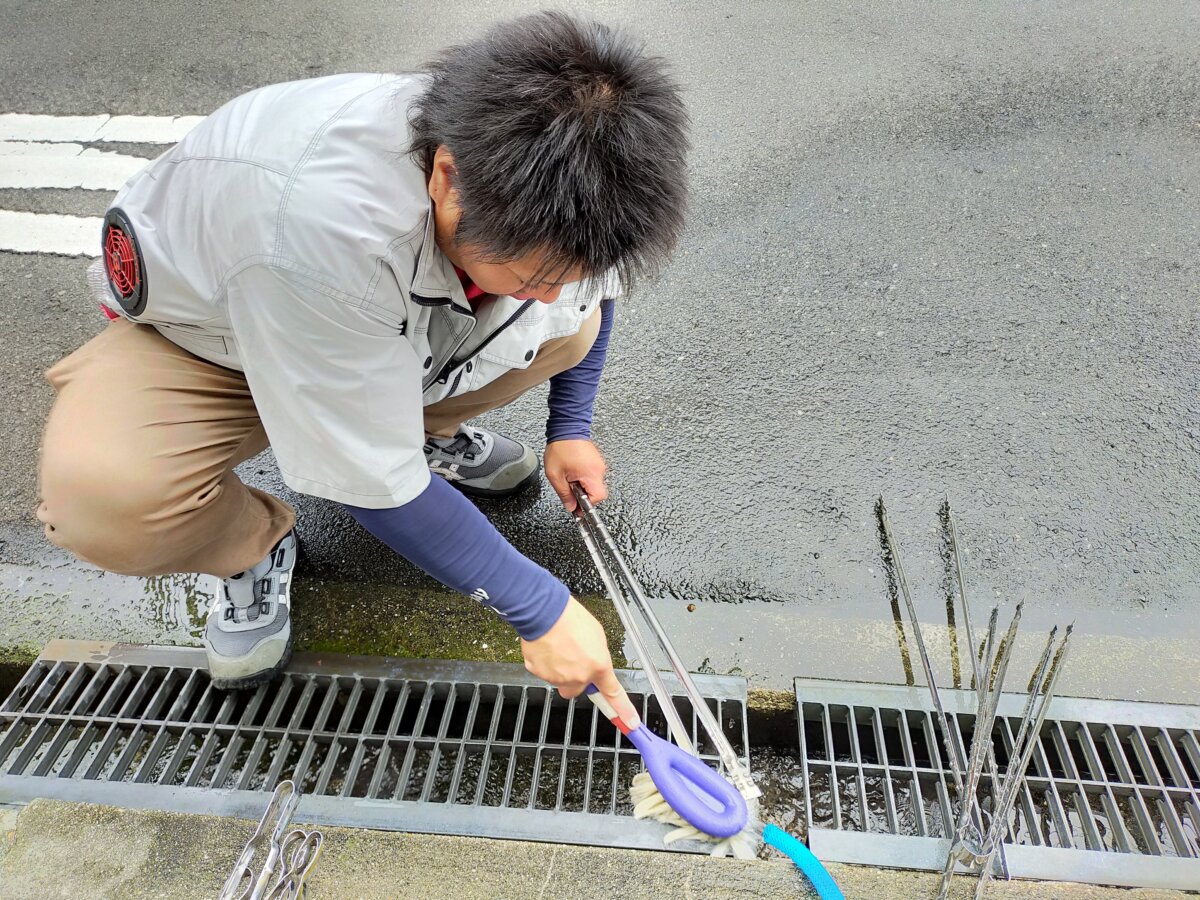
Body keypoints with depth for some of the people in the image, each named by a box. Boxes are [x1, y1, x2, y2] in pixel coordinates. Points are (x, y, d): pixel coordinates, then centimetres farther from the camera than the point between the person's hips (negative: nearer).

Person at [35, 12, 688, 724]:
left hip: (393, 327, 5)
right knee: (101, 494, -33)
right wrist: (541, 609, -28)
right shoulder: (321, 220, -45)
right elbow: (376, 485, -35)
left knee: (573, 326, -16)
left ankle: (428, 425, 10)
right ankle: (254, 546, 0)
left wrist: (572, 425, -4)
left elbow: (597, 277, 1)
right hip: (204, 332, -4)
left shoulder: (535, 169, -25)